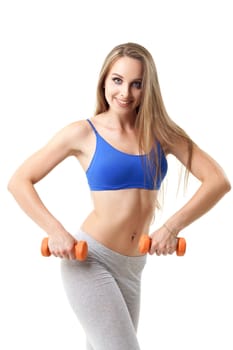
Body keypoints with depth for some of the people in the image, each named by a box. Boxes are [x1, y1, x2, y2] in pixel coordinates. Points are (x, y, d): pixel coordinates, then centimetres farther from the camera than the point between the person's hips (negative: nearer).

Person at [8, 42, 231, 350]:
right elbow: (19, 181, -3)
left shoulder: (162, 132, 2)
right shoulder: (83, 133, -5)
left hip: (132, 268, 5)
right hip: (89, 258, -5)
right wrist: (55, 231, -16)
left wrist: (173, 227, -13)